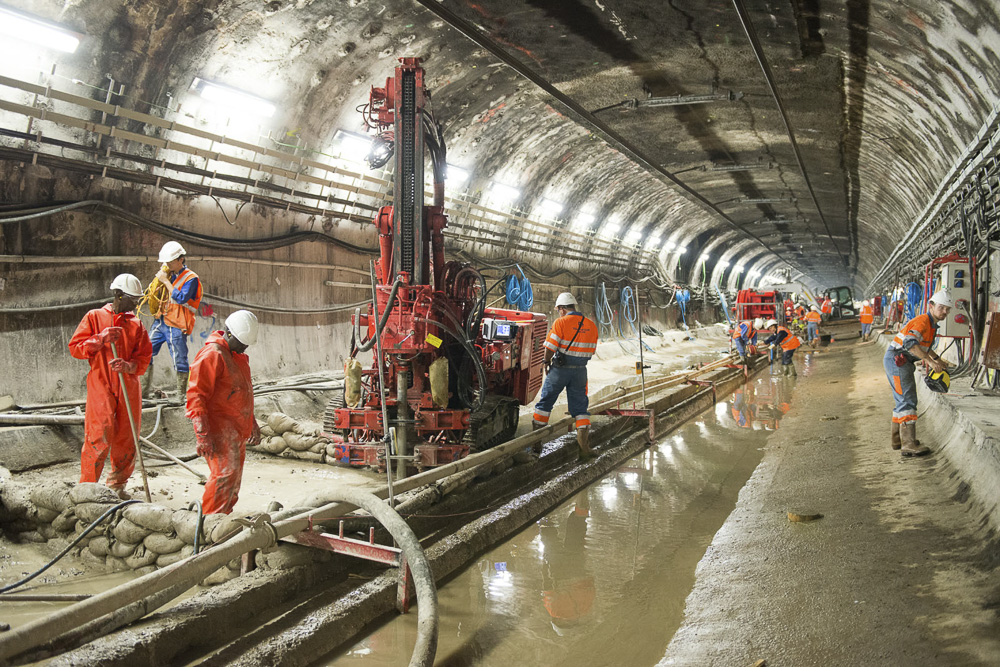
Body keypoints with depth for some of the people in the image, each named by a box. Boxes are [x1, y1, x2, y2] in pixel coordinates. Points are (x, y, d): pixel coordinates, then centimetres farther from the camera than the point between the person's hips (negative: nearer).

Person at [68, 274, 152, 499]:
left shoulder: (136, 324, 12)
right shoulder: (94, 317, 6)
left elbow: (144, 357, 7)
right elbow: (75, 347, 1)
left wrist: (128, 366, -13)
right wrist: (101, 339, -14)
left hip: (128, 387, 3)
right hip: (100, 387, -3)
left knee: (126, 438, 5)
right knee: (100, 437, -9)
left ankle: (117, 484, 21)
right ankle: (87, 485, 5)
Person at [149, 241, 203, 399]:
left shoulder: (191, 278, -8)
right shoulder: (169, 274, 13)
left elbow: (181, 298, -23)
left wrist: (166, 281, -19)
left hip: (176, 326, -7)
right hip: (160, 322, 7)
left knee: (180, 362, -3)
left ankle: (181, 396, 6)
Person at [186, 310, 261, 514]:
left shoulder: (239, 356, 17)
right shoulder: (212, 354, -14)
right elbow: (195, 395, -19)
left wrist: (252, 424, 31)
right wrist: (203, 435, -23)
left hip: (236, 428, 9)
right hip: (219, 427, -9)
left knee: (235, 475, 12)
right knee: (225, 473, -15)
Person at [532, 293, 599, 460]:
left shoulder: (561, 322, -12)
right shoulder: (591, 325, 5)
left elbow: (550, 347, -14)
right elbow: (591, 350, 10)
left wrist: (547, 362, 3)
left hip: (560, 370, -3)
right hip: (580, 371, 3)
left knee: (545, 402, 11)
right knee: (580, 407, 9)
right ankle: (584, 445, 0)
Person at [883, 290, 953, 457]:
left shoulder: (932, 324, 16)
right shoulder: (922, 321, -16)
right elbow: (910, 343, -32)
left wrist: (938, 359, 25)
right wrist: (930, 361, -32)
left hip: (902, 363, 11)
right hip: (896, 360, -11)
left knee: (903, 401, 17)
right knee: (908, 401, -15)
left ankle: (898, 440, 28)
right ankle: (909, 445, -18)